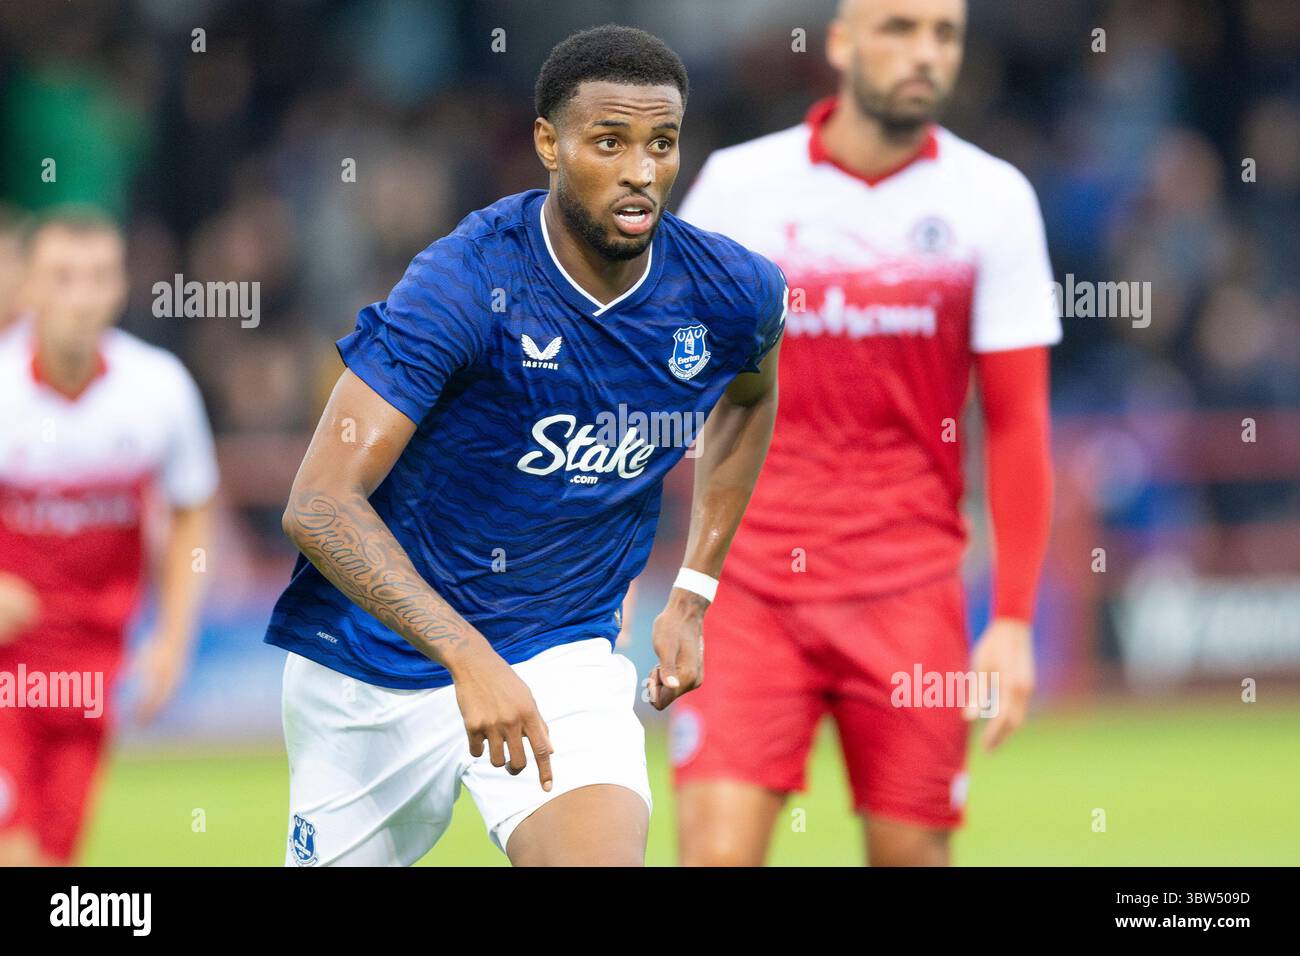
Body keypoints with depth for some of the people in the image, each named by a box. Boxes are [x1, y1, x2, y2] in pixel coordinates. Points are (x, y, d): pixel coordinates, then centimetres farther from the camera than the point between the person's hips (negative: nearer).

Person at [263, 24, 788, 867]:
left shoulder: (732, 292, -7)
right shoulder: (465, 286, -23)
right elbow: (319, 504, -29)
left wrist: (694, 593, 14)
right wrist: (467, 655, -40)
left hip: (564, 658, 2)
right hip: (378, 662, -2)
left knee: (604, 857, -26)